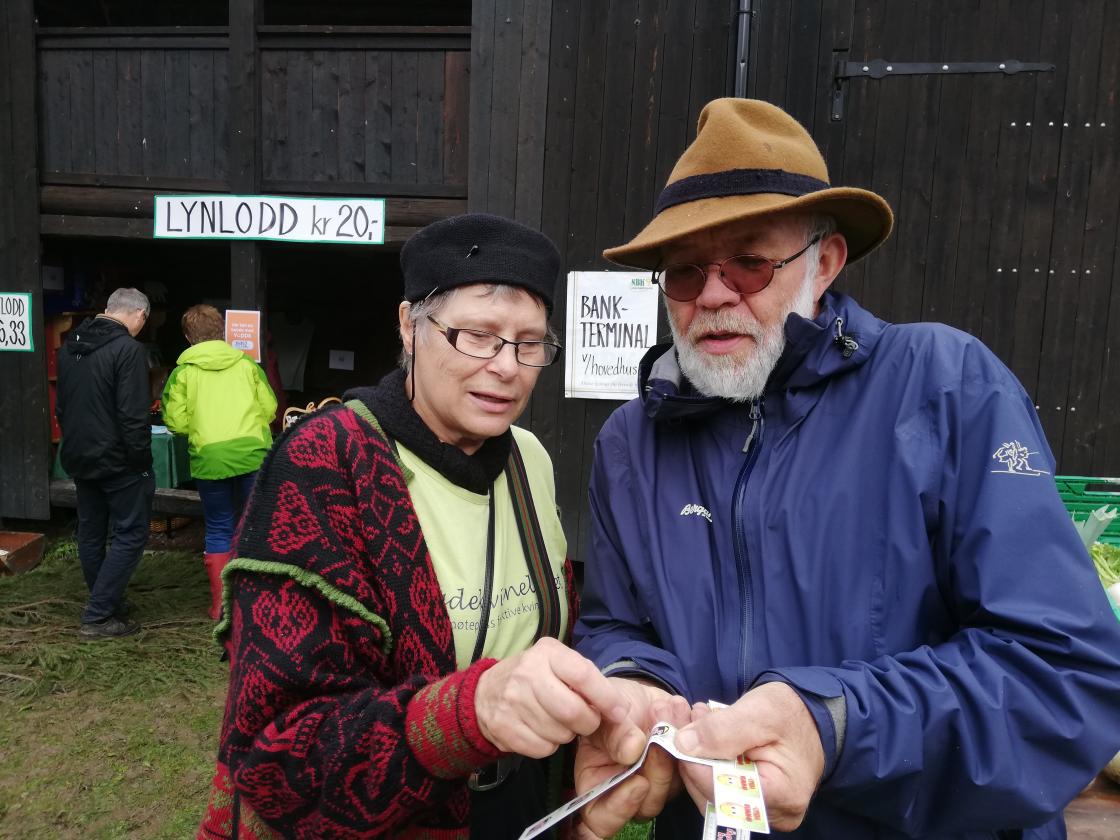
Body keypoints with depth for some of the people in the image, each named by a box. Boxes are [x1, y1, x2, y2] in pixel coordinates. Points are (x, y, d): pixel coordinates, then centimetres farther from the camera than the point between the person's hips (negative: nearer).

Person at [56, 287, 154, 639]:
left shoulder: (70, 345, 10)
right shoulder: (128, 349, -18)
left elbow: (60, 406, 18)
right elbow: (132, 416, -22)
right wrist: (142, 461, -14)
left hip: (78, 457, 9)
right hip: (117, 461, -9)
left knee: (91, 533, 16)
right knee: (131, 534, 0)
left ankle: (106, 602, 29)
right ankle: (98, 617, 0)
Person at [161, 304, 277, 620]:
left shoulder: (183, 372, 4)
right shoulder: (246, 364, 8)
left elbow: (176, 422, 0)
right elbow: (269, 409, 7)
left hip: (209, 459, 0)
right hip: (253, 454, 1)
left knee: (218, 530, 13)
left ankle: (220, 604, 17)